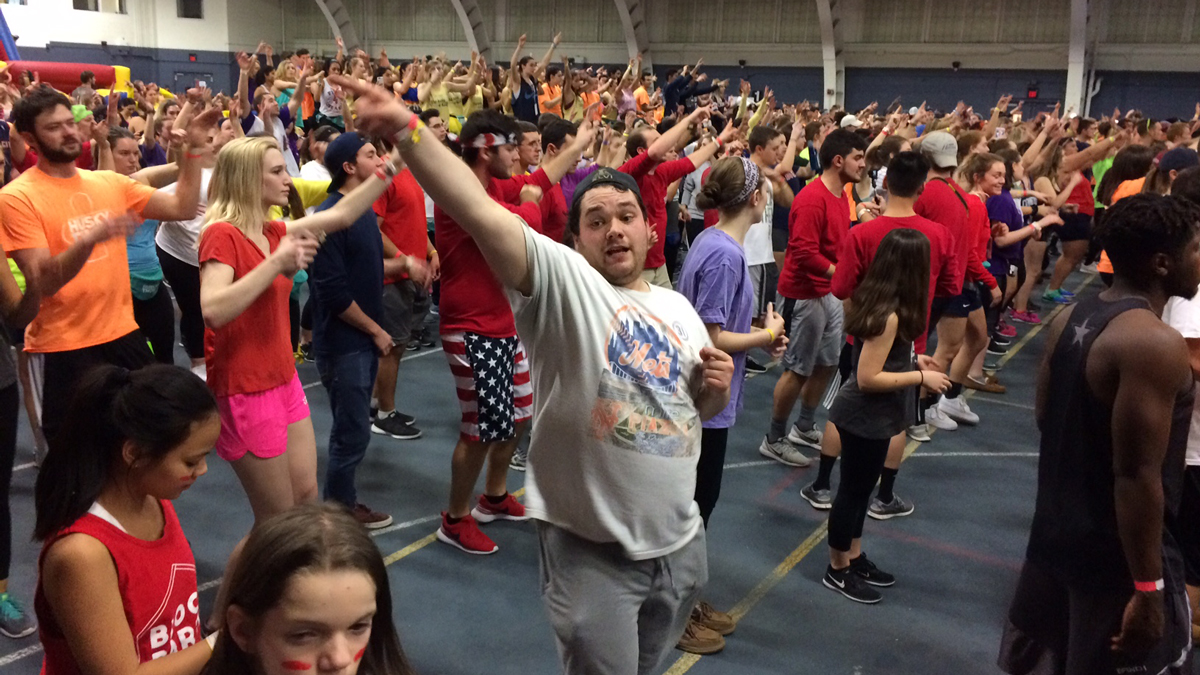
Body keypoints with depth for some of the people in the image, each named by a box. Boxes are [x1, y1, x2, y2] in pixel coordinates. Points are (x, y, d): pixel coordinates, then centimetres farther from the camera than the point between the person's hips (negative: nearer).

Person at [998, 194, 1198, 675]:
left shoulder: (1069, 319, 2)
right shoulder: (1156, 343, -23)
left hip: (1054, 532, 8)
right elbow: (1138, 474, -24)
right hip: (1118, 554, -8)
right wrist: (1148, 589, -19)